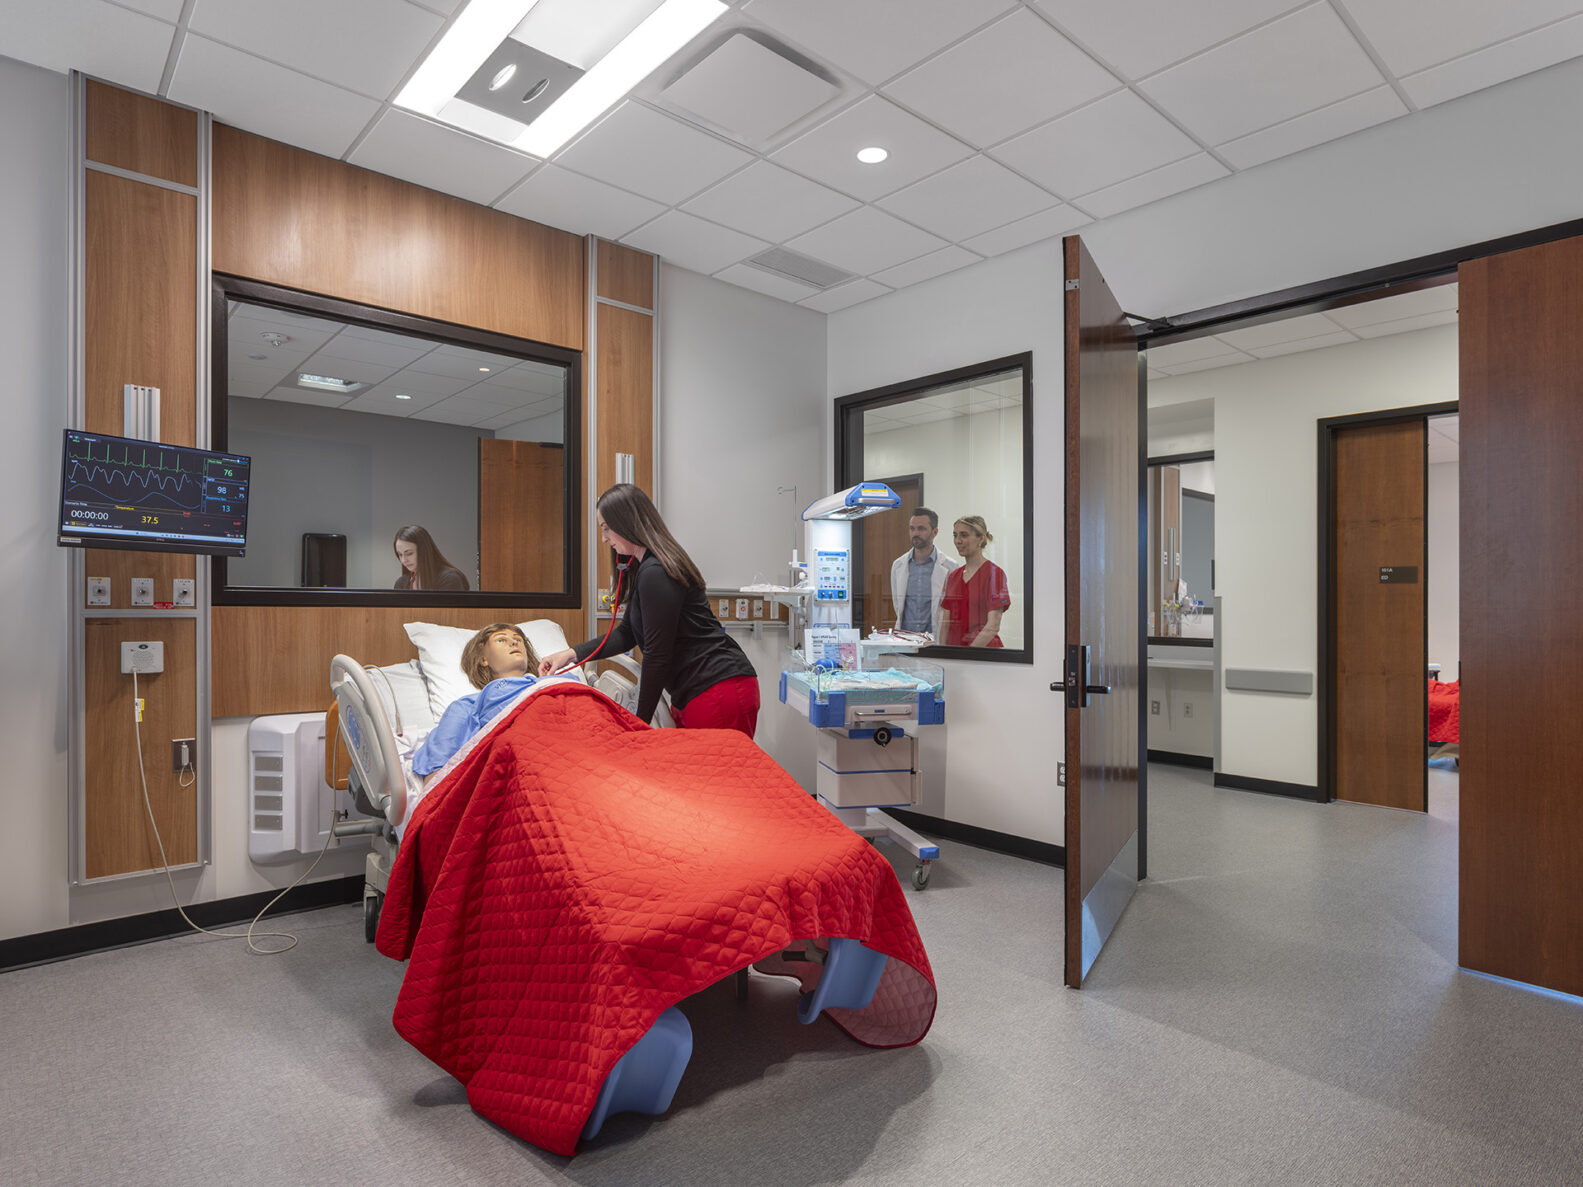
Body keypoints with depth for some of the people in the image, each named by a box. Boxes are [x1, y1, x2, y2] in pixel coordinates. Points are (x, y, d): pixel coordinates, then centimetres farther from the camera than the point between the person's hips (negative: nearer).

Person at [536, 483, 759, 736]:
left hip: (719, 693, -10)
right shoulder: (643, 568, 17)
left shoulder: (655, 573, -16)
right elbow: (626, 634, 22)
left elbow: (658, 655, -15)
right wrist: (571, 654, 13)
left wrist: (641, 721, -6)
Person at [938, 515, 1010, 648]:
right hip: (953, 648, 5)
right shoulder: (952, 576, 10)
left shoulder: (993, 572, -8)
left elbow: (993, 627, -14)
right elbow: (946, 623, 11)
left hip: (984, 648, -5)